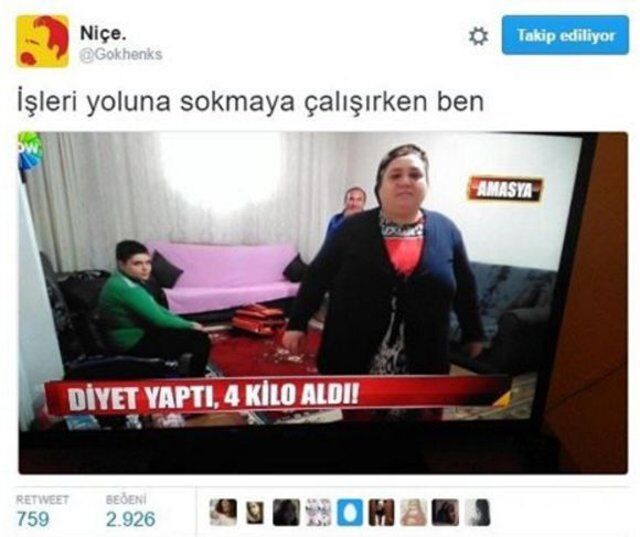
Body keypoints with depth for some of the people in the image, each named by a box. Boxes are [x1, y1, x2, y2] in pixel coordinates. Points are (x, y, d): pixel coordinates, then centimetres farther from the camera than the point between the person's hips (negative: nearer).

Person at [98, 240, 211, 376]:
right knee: (201, 340, -14)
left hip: (138, 335, 10)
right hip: (135, 344, -10)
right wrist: (190, 325, -11)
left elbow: (155, 309, 11)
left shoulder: (126, 281, 6)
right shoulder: (125, 289, -26)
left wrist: (187, 324, 2)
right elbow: (157, 319, -26)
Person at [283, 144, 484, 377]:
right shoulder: (353, 228, -4)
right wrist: (297, 324, -3)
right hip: (352, 357, -1)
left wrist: (473, 334, 17)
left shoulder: (446, 231, 1)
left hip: (421, 365, 2)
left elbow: (464, 288, 11)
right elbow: (317, 276, -1)